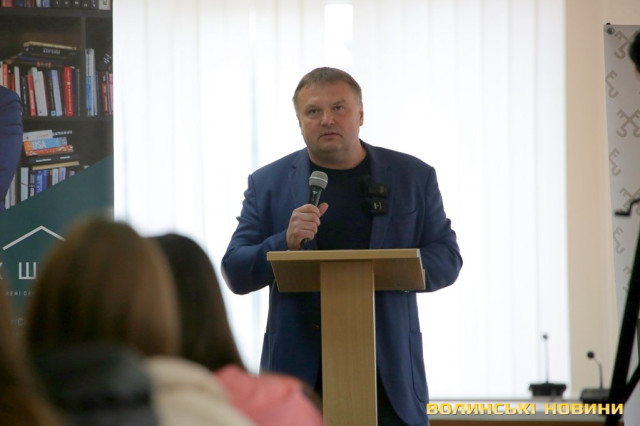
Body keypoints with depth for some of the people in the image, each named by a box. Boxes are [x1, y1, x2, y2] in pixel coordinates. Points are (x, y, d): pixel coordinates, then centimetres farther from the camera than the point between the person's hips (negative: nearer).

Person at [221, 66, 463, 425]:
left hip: (390, 373, 0)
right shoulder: (268, 183, 8)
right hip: (301, 374, 0)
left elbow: (447, 258, 7)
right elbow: (236, 272, 5)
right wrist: (287, 243, -15)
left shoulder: (414, 177, 9)